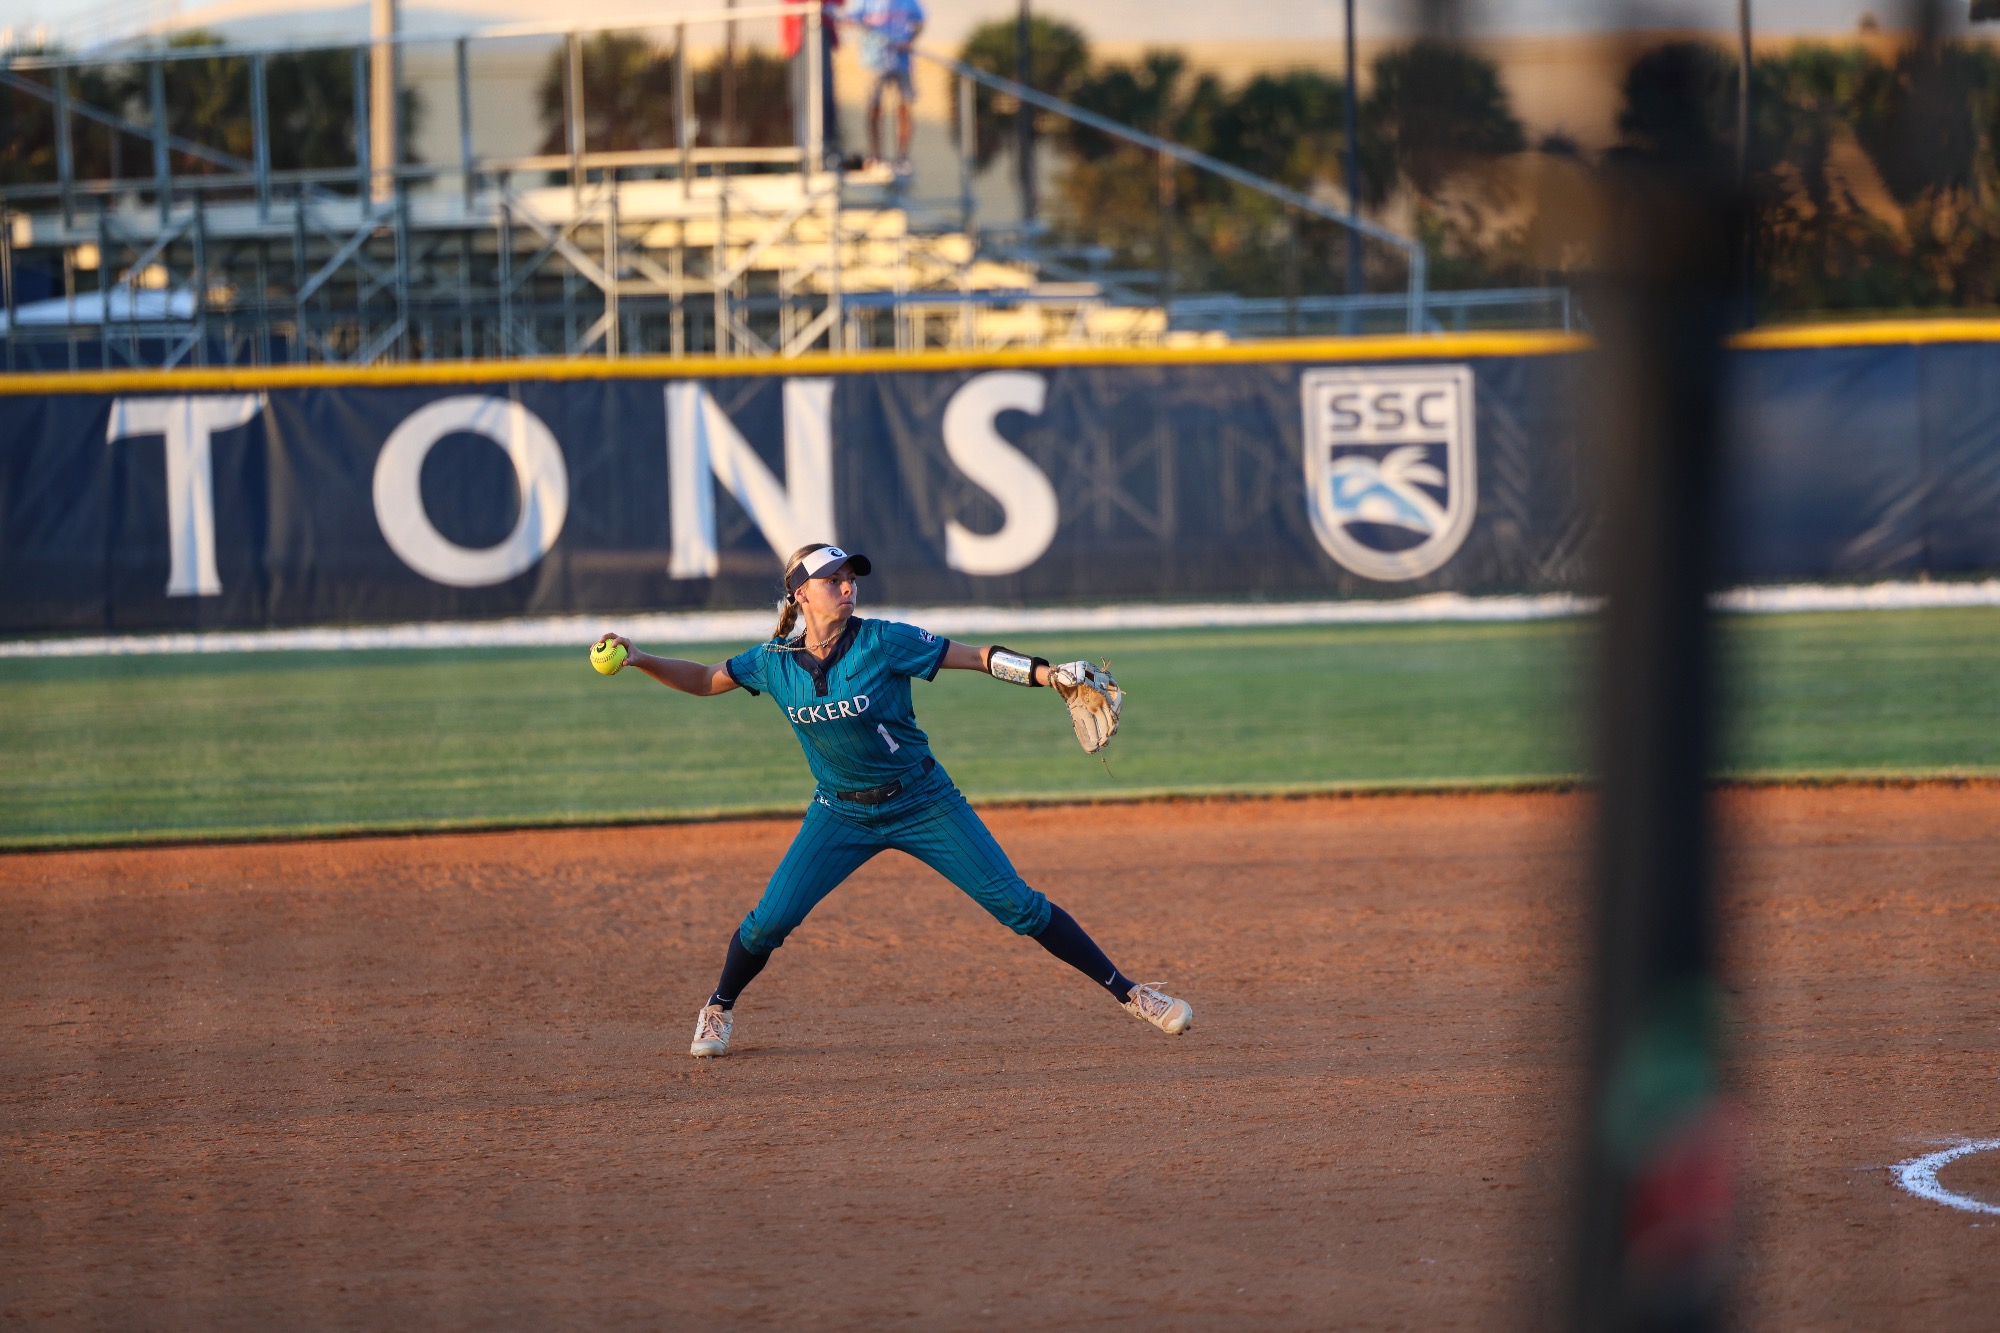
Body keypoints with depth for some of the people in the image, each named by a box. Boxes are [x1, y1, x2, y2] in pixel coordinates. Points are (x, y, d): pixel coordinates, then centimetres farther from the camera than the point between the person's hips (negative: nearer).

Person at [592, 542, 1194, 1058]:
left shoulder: (882, 643, -16)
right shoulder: (776, 661, -6)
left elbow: (977, 657, -16)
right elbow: (704, 680, 8)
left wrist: (1048, 673, -29)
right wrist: (638, 661, -7)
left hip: (921, 802, -2)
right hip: (841, 814, 2)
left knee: (1016, 904, -6)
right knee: (771, 919, -7)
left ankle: (1127, 991, 2)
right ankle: (719, 1009, 22)